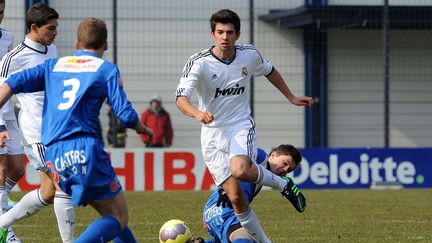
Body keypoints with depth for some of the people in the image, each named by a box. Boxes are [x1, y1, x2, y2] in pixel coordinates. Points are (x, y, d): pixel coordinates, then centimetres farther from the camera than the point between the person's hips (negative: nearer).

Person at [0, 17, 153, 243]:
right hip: (85, 148, -6)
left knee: (110, 213, 21)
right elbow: (125, 114, 0)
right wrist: (142, 129, 20)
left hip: (54, 155, 6)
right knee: (119, 218, -3)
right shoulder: (106, 69, 7)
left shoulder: (53, 65, 19)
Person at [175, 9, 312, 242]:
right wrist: (197, 113, -47)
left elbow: (269, 71, 19)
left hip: (241, 126, 0)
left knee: (240, 170, -32)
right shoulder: (199, 62, -14)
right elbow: (181, 97, -26)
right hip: (213, 133, 0)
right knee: (234, 196, -4)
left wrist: (291, 98, 24)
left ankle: (281, 183, -5)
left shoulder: (249, 55, -4)